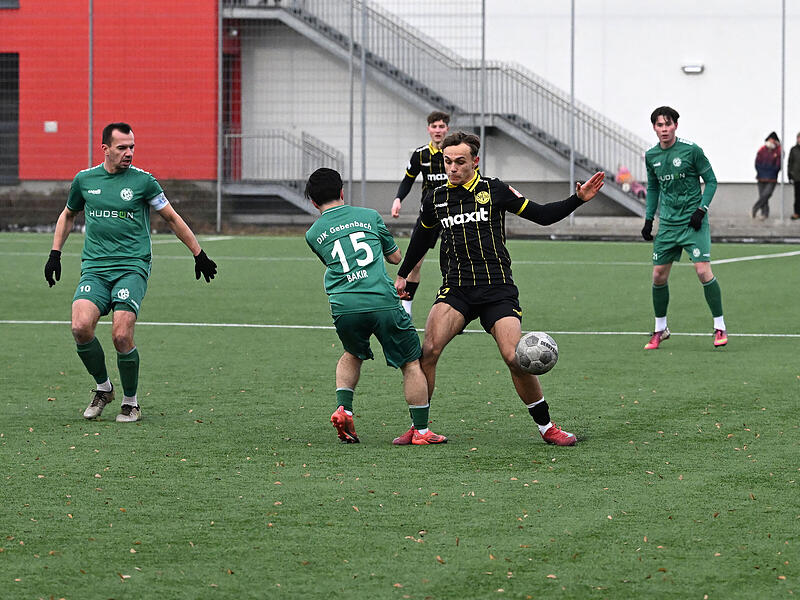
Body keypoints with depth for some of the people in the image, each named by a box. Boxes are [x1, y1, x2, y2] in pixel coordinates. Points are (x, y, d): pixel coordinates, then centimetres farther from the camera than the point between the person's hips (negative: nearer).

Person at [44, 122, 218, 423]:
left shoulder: (143, 181, 0)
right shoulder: (84, 179, 8)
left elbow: (172, 219, 11)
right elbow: (68, 215, 26)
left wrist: (199, 254, 13)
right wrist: (55, 254, 19)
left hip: (132, 268, -2)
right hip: (94, 269, 2)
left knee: (121, 335, -17)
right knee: (81, 327, -19)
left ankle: (131, 401, 5)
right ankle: (103, 387, 6)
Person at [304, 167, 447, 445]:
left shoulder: (313, 235, 14)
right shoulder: (369, 216, 13)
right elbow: (395, 256, 23)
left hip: (344, 307, 2)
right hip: (383, 302, -2)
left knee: (352, 355, 31)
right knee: (411, 363, 10)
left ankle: (343, 409, 13)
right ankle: (421, 430, 6)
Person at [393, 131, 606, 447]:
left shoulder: (494, 190, 1)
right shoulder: (435, 199, 9)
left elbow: (542, 215, 6)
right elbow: (422, 236, 28)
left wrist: (577, 199, -7)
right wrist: (403, 274, 35)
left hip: (498, 289, -2)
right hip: (455, 288, 2)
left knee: (515, 358, -15)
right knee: (428, 350, -19)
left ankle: (546, 426, 3)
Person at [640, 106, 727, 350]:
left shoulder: (691, 150, -9)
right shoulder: (651, 156, 5)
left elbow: (711, 181, -2)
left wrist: (701, 209, -13)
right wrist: (648, 219, 13)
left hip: (693, 221, -5)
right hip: (667, 223, 5)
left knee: (703, 271, -15)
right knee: (658, 275, 3)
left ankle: (720, 327, -4)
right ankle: (660, 329, 20)